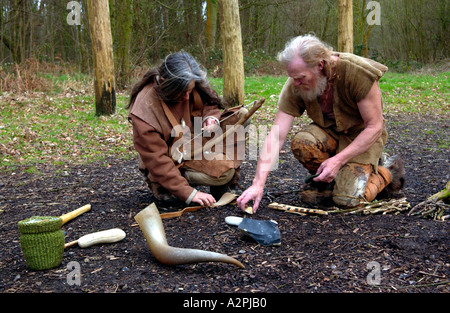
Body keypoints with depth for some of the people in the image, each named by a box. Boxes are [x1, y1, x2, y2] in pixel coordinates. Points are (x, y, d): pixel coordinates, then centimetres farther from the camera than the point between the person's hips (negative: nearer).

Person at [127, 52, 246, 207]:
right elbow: (157, 160, -27)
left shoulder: (191, 86, -11)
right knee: (224, 172, -28)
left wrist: (210, 117, -16)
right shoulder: (145, 109, -28)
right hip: (174, 162, -7)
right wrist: (188, 193, -31)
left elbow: (209, 102, 10)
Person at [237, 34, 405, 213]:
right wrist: (258, 184, -29)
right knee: (301, 143, -31)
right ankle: (325, 180, 0)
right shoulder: (294, 86, -19)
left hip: (363, 135, -3)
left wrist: (338, 160, -30)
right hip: (330, 131, 4)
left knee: (348, 199, -22)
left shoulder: (358, 73, -28)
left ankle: (387, 170, 9)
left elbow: (374, 127, -21)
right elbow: (276, 136, -21)